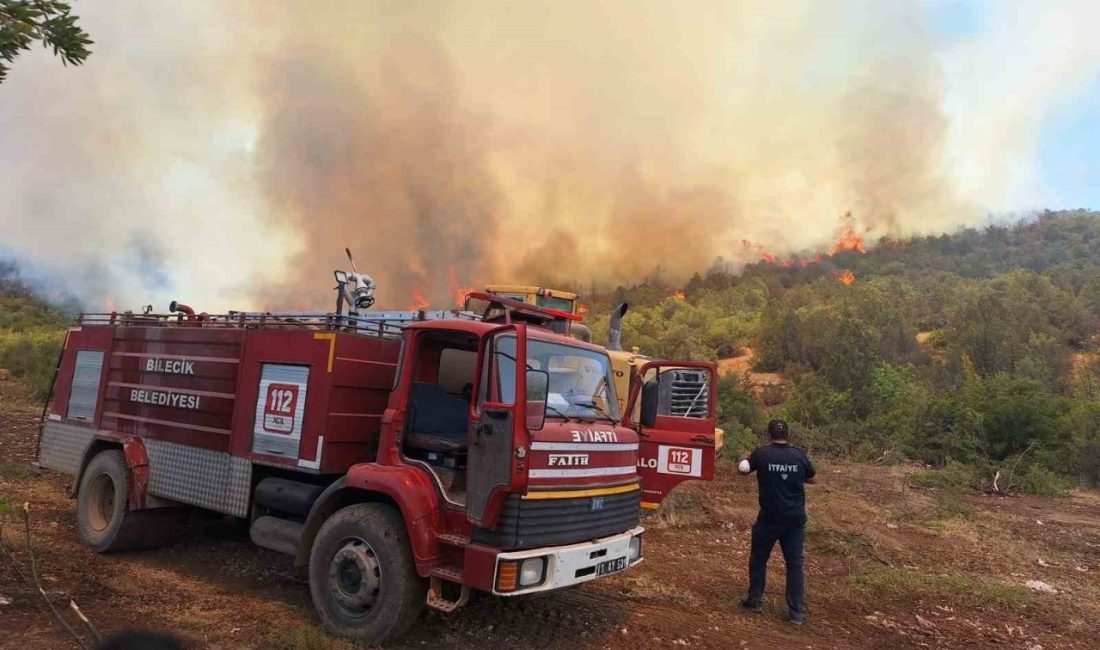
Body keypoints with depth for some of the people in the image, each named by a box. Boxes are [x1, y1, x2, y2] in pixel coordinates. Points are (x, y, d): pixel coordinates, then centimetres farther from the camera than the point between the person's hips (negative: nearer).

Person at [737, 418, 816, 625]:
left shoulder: (762, 453, -10)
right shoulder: (799, 455, -4)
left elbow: (744, 470, 7)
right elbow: (811, 478, 12)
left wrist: (748, 458, 24)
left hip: (770, 517, -2)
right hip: (795, 519, 2)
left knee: (758, 558, 15)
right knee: (795, 564, 8)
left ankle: (755, 600, 23)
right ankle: (797, 612, 7)